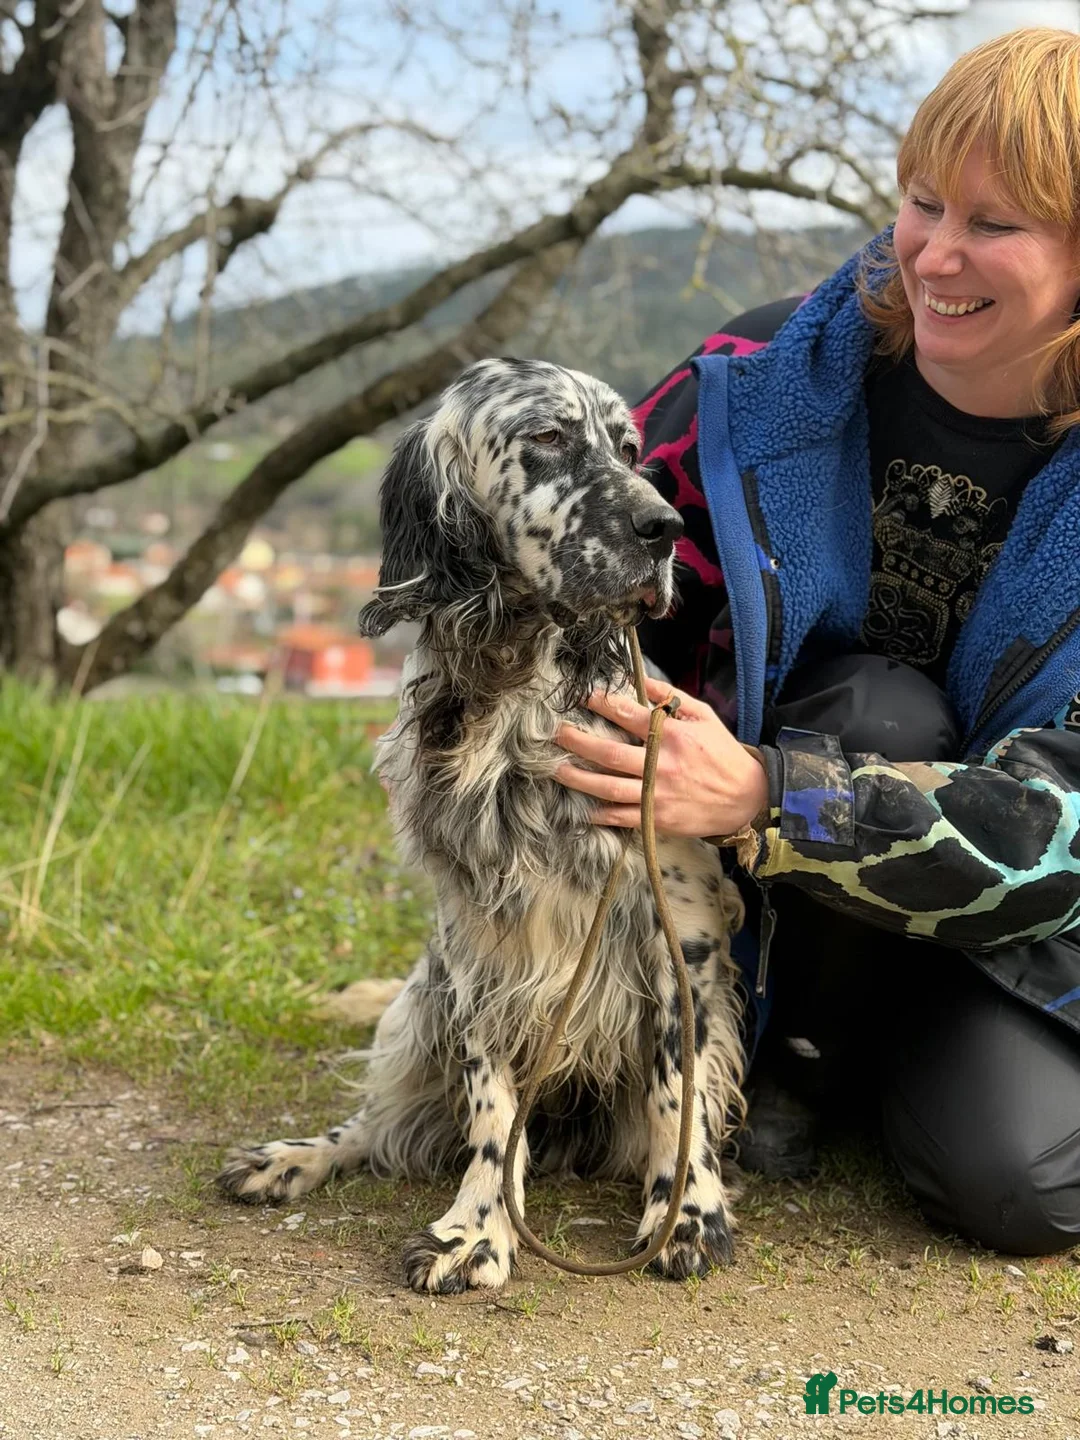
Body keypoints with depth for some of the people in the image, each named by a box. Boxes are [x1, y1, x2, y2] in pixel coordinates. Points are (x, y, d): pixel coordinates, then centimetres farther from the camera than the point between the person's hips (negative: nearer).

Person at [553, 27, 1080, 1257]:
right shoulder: (772, 382, -13)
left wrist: (764, 799, -38)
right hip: (774, 919, 1)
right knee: (880, 707, -30)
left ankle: (909, 1055, 14)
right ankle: (804, 1048, -4)